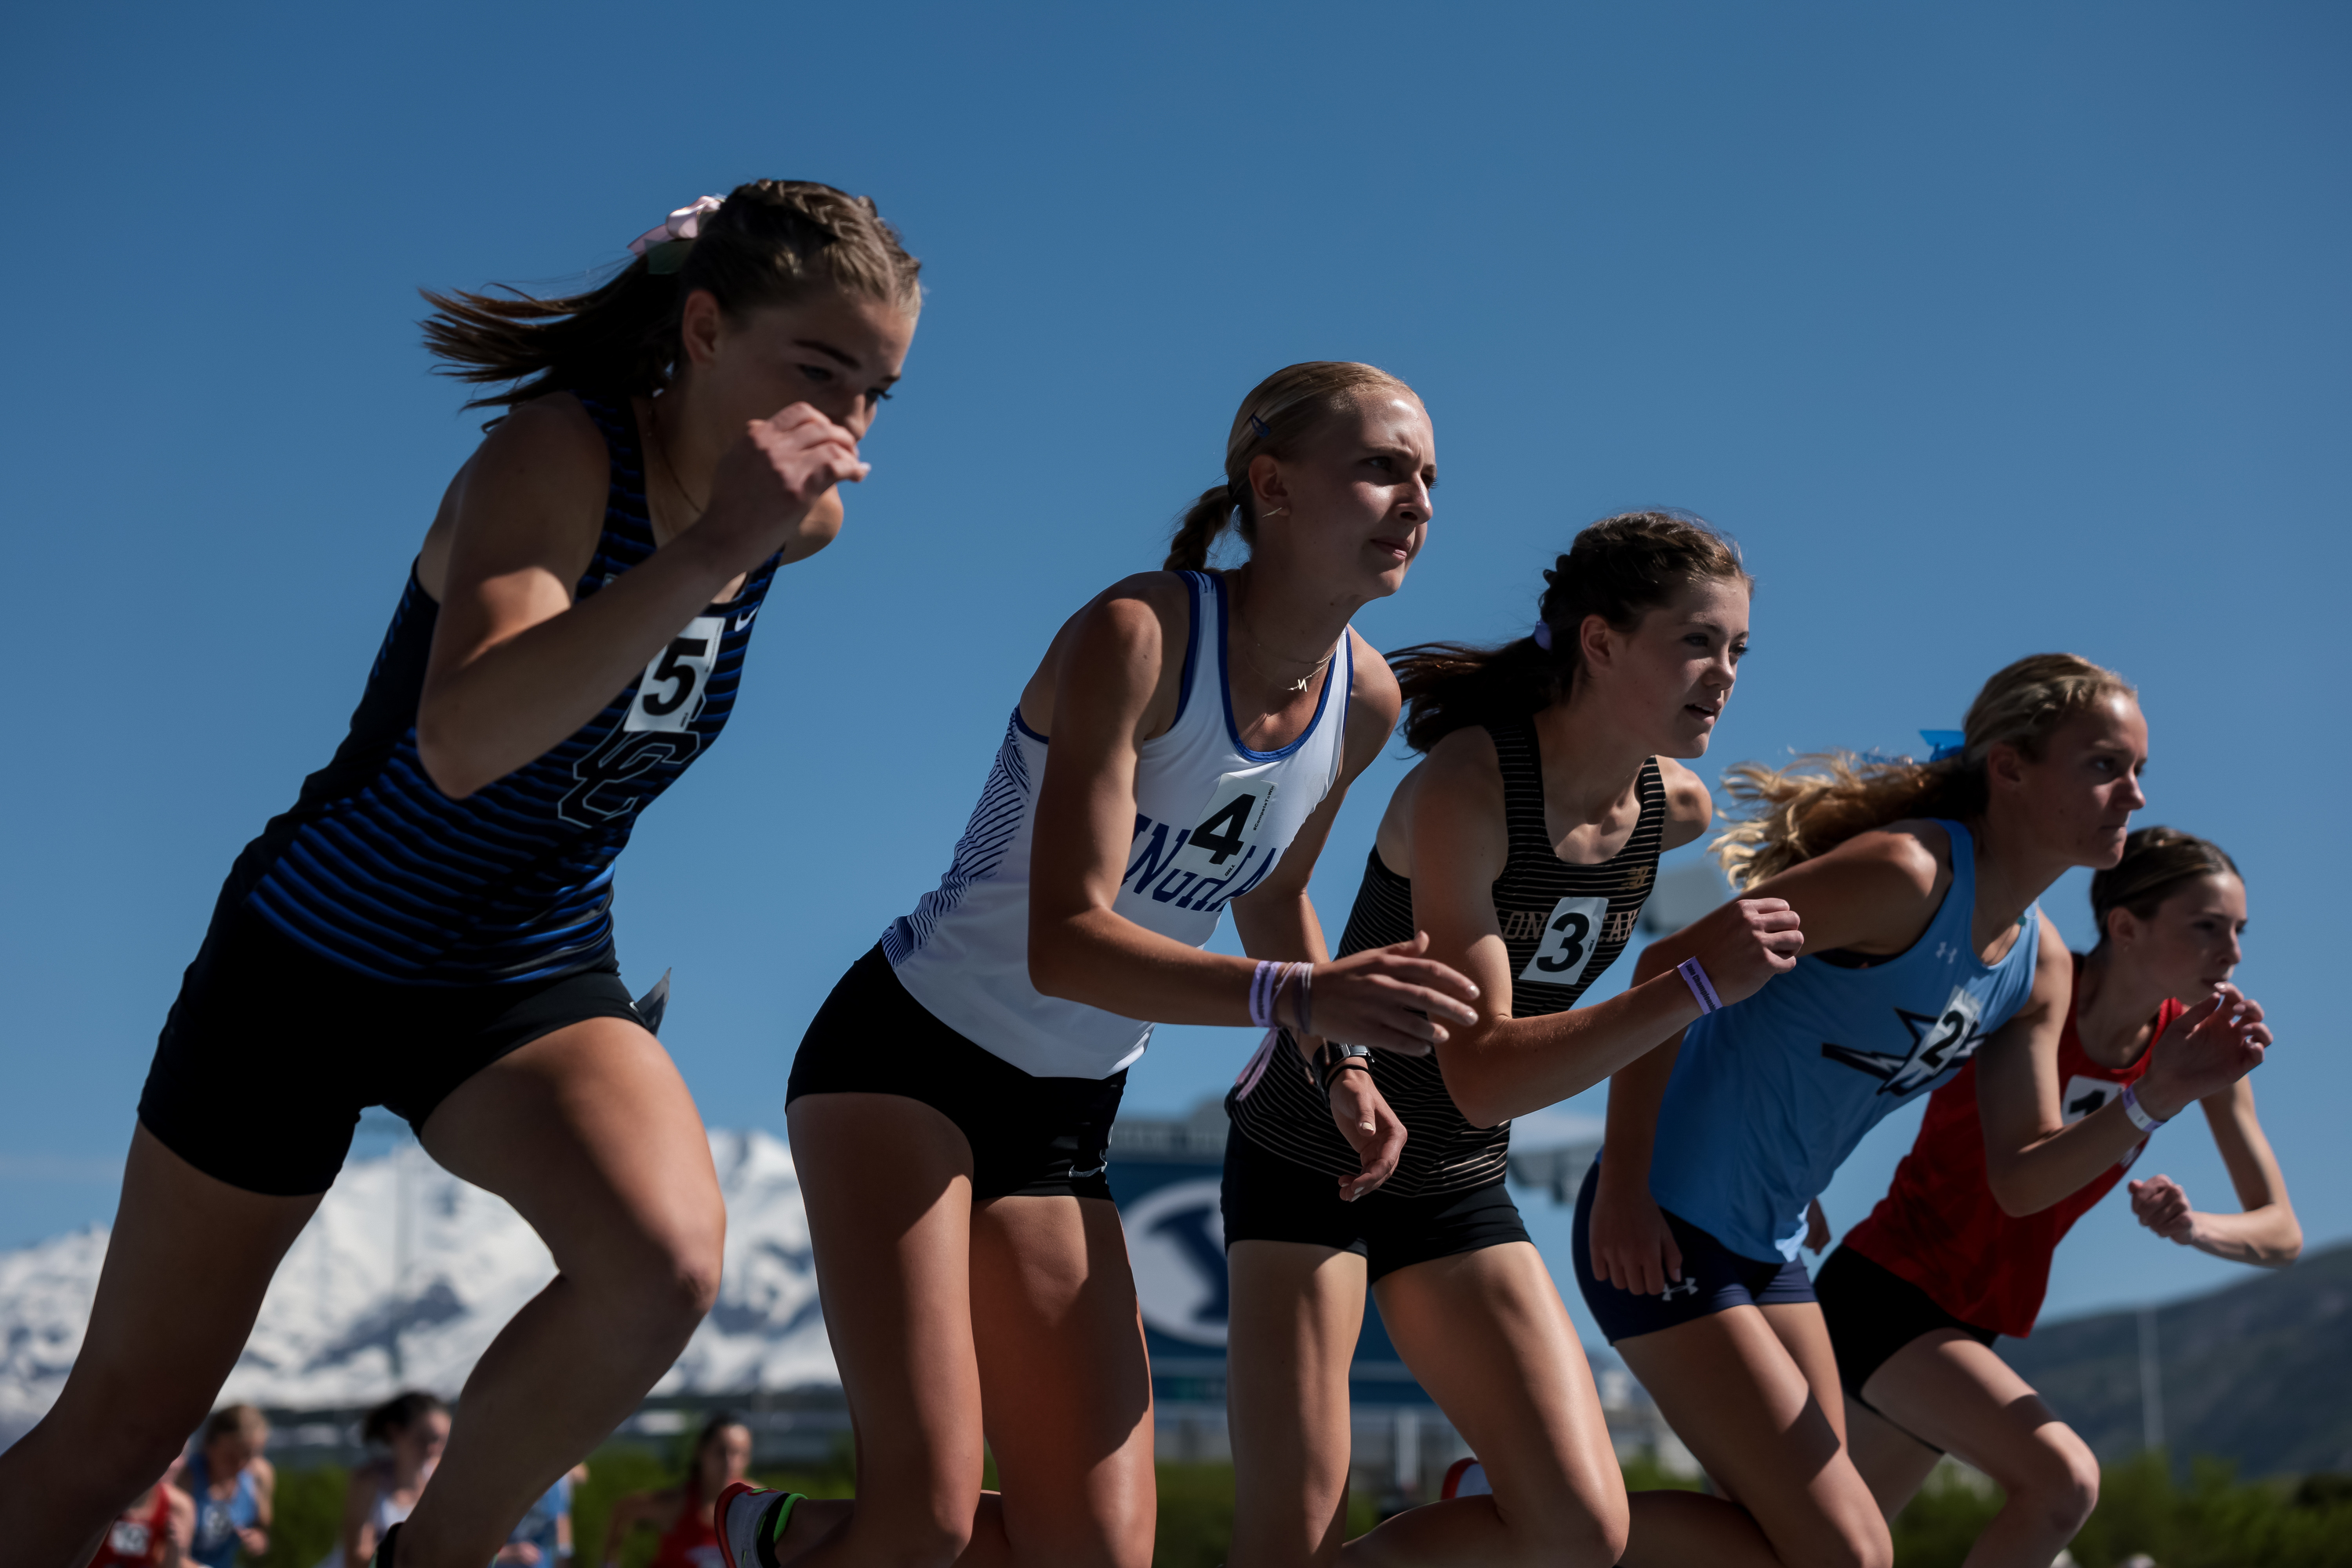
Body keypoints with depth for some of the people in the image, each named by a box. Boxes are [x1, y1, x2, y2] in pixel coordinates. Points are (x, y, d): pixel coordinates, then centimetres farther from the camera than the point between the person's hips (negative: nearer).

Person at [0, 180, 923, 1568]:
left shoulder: (805, 520, -5)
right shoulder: (556, 454, -26)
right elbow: (463, 743, -43)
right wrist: (708, 552, -48)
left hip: (536, 987, 4)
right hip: (318, 966, -4)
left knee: (669, 1261, -28)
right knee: (120, 1428, 6)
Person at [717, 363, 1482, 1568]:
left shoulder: (1363, 702, 1)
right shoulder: (1136, 635, -20)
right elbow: (1065, 944, -30)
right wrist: (1295, 996, -42)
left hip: (1064, 1126, 7)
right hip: (906, 1055, -7)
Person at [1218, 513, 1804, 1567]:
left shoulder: (1677, 810, -5)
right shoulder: (1465, 786, -25)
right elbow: (1483, 1075, -31)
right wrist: (1702, 984, -38)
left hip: (1460, 1191, 6)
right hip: (1310, 1162, -6)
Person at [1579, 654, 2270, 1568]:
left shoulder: (2040, 969, 7)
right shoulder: (1910, 873, -20)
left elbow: (2019, 1179, 9)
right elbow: (1671, 968, -21)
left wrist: (2156, 1097, -7)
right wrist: (1622, 1189, -22)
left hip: (1766, 1249, 9)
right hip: (1659, 1230, -9)